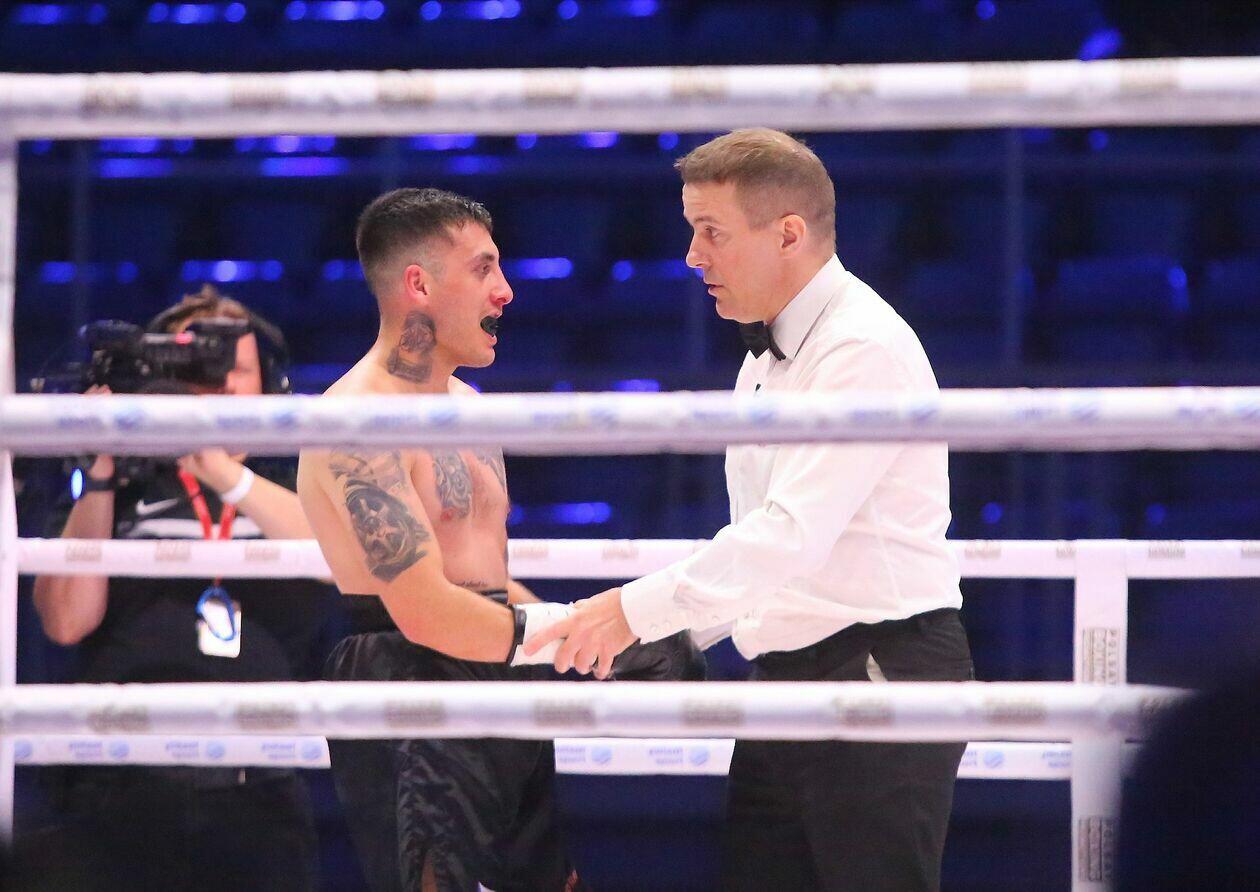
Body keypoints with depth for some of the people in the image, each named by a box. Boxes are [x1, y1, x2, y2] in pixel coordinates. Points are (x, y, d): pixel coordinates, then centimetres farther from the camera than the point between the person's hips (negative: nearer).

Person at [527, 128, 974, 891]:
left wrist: (640, 612, -23)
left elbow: (793, 534, -23)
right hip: (785, 683, 10)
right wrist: (670, 638, 9)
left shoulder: (864, 349, -14)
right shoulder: (765, 362, 18)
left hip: (882, 672, -9)